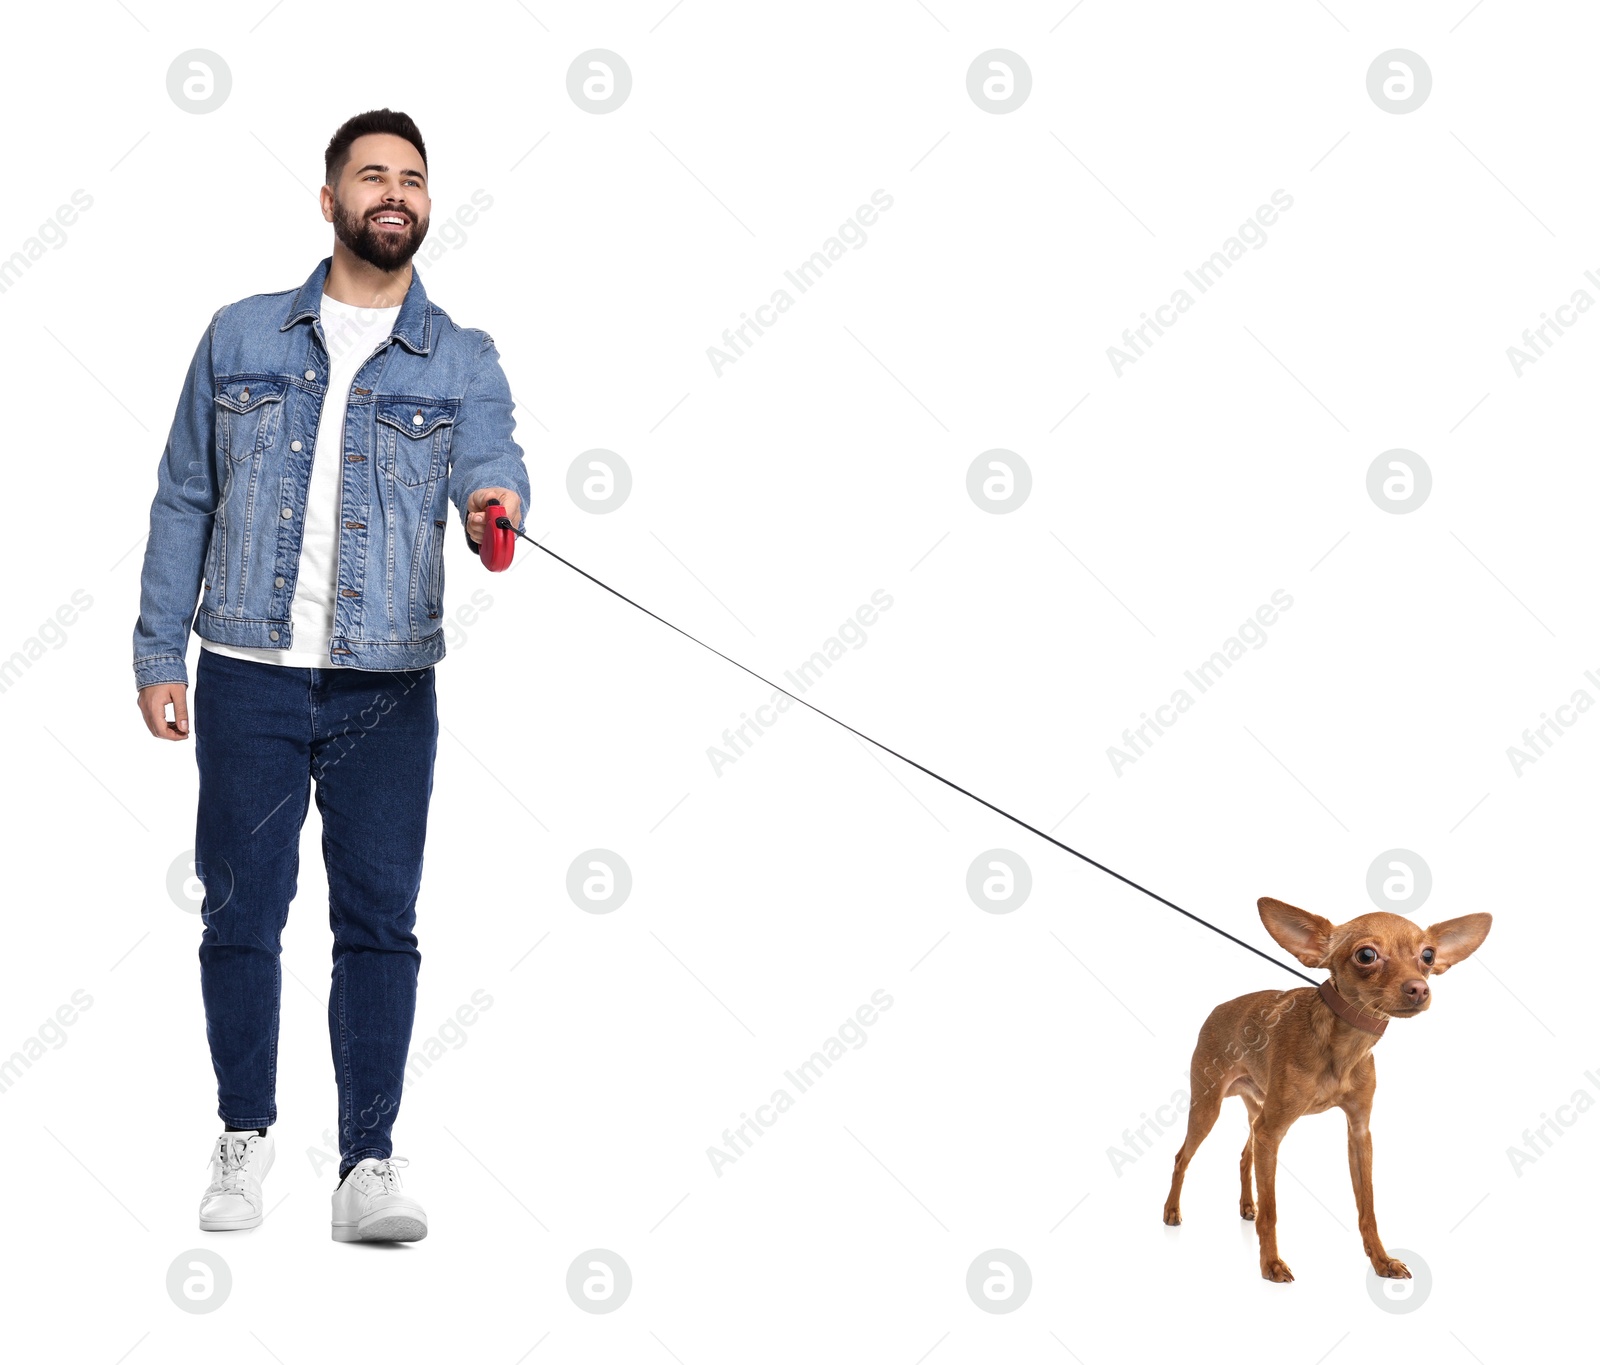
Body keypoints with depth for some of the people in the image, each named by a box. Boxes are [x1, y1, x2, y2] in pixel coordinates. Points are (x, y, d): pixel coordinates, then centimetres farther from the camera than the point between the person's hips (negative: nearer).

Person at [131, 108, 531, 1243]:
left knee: (380, 922, -1)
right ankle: (246, 1139, 19)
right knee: (242, 911, 4)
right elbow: (184, 501, 11)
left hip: (387, 687, 0)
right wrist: (159, 655, 6)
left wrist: (497, 500, -36)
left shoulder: (462, 361, 8)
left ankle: (370, 1166, 6)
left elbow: (492, 466, -11)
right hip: (249, 675, 1)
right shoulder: (241, 337, 10)